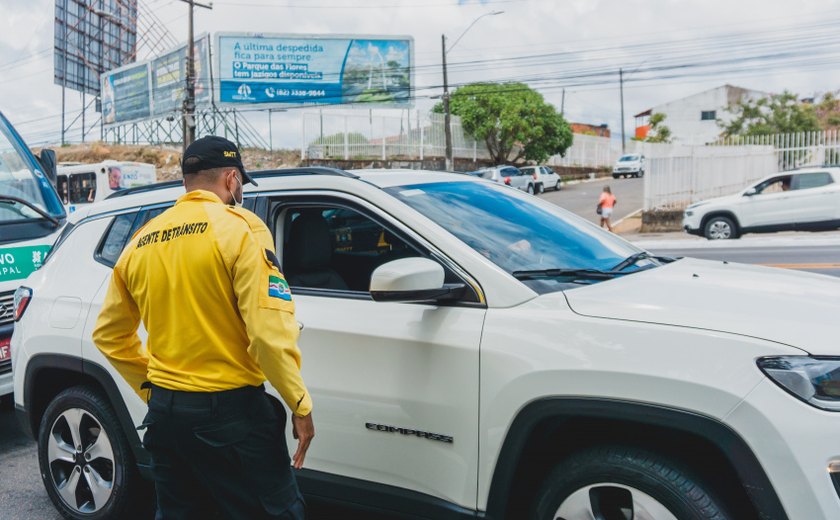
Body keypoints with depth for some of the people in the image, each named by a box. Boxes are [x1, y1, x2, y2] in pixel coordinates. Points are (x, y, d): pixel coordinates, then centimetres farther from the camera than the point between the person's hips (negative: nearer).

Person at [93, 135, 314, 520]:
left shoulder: (140, 241, 8)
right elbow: (270, 330, -20)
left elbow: (109, 334, 15)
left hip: (164, 410, 7)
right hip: (231, 409, -6)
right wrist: (300, 404, -11)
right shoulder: (239, 227, -11)